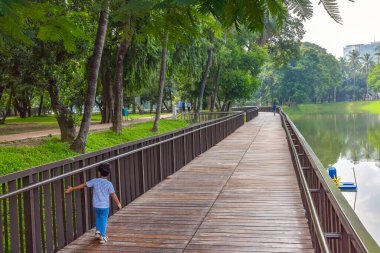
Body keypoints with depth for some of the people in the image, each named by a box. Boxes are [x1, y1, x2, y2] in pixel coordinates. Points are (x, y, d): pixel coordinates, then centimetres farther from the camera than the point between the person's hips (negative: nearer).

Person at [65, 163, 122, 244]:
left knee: (98, 218, 28)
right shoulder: (109, 184, -11)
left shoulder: (95, 181, -5)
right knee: (103, 220, 8)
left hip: (96, 205, 3)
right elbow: (113, 195, -10)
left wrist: (72, 189, 10)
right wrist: (118, 203, 3)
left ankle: (98, 231, 32)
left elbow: (83, 185, 1)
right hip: (105, 206, -2)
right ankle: (103, 237, 9)